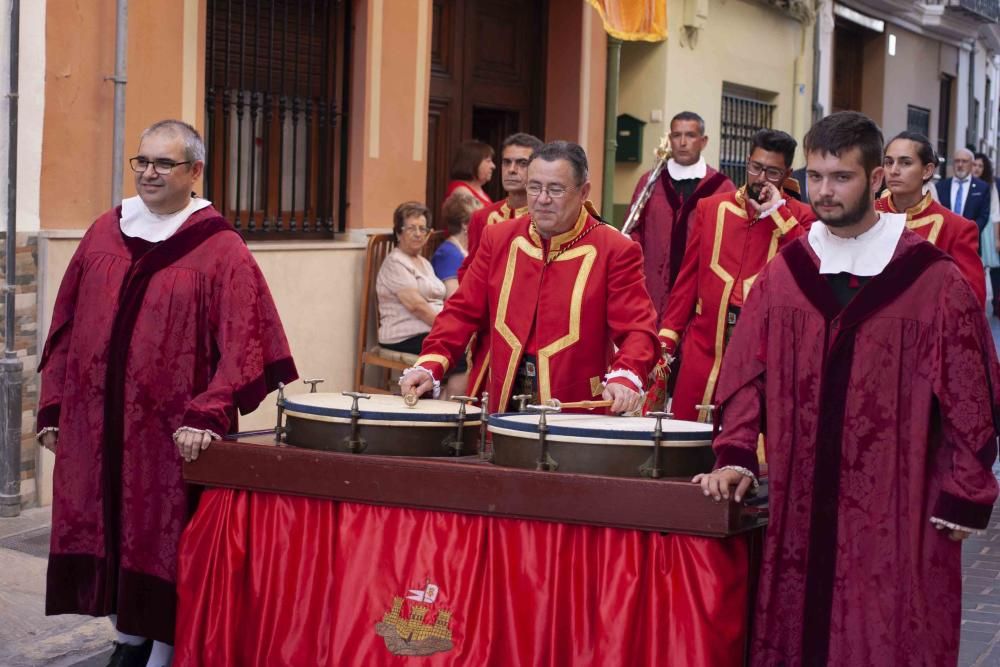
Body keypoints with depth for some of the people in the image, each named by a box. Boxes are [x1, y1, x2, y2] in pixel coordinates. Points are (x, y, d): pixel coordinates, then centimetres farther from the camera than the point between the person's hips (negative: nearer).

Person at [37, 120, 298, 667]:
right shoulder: (104, 233, 8)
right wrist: (52, 405, 7)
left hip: (171, 431, -4)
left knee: (163, 544, 2)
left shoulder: (221, 250, -6)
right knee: (109, 534, 11)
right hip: (94, 423, 5)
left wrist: (205, 416, -24)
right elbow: (65, 325, 11)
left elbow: (241, 342, -14)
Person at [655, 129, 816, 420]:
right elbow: (688, 279, 10)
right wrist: (667, 342, 5)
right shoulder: (711, 208, 9)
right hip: (704, 349, 2)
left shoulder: (799, 217, 2)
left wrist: (777, 213, -12)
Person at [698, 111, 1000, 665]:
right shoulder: (782, 275, 5)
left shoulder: (935, 282, -6)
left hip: (898, 512, -3)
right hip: (800, 506, 3)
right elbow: (747, 376, 8)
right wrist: (735, 457, -4)